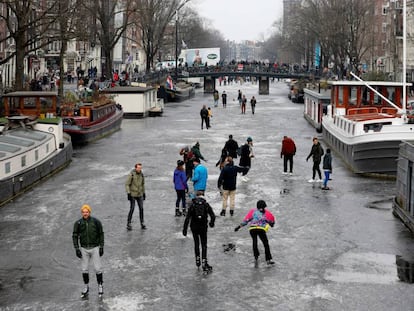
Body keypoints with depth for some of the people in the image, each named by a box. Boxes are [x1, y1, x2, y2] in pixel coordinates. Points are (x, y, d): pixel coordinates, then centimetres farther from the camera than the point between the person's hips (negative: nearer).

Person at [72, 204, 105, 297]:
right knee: (84, 269, 7)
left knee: (97, 268, 0)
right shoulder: (78, 223, -5)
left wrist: (101, 247, -5)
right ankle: (86, 287, 23)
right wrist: (77, 249, -6)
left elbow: (101, 234, -1)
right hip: (84, 249, 2)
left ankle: (100, 286, 18)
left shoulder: (96, 222, -9)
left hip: (95, 248, -2)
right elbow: (75, 236, 1)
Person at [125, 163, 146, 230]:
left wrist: (144, 193, 13)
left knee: (141, 208, 0)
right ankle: (128, 224, 6)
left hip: (140, 194, 5)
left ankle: (142, 224, 7)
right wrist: (128, 194, -20)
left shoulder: (141, 174, 1)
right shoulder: (131, 175, -16)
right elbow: (127, 184, -13)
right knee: (132, 209, -6)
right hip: (132, 194, -5)